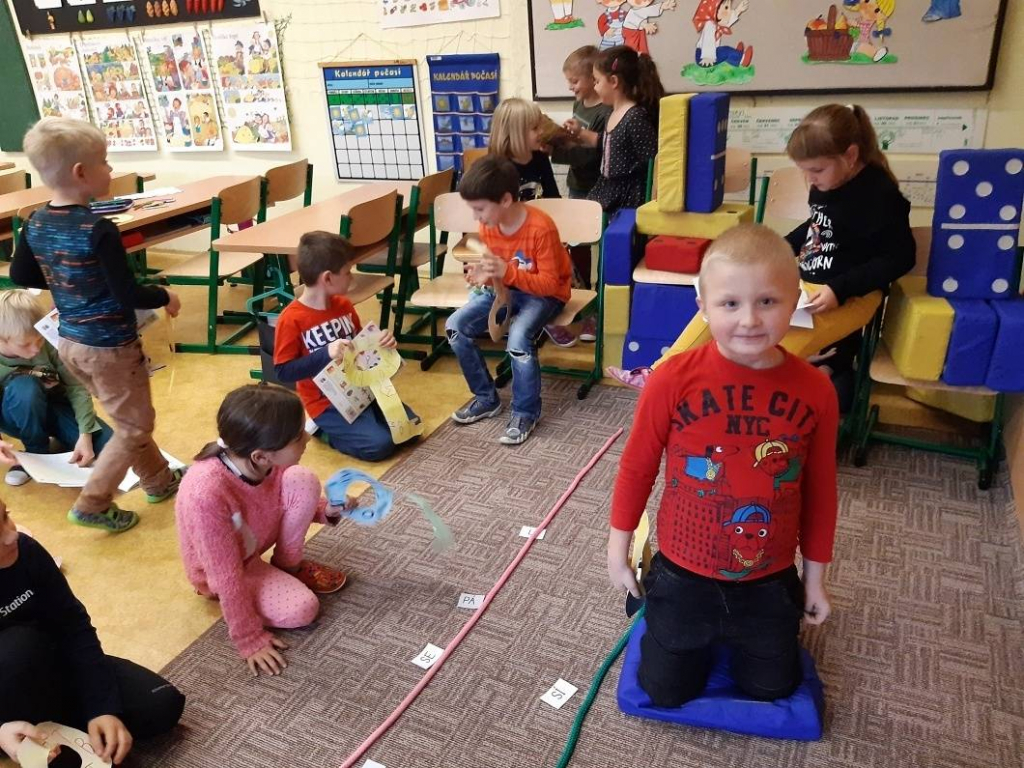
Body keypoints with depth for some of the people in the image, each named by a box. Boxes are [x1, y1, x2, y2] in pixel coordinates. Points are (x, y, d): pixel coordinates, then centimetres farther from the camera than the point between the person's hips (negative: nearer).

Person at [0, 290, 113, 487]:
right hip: (17, 417, -1)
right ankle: (36, 452, -13)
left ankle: (56, 436, 10)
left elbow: (76, 387, -19)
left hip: (55, 407, 1)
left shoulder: (49, 343, -23)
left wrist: (85, 434, -28)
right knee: (24, 386, -37)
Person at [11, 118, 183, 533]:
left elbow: (20, 276, 12)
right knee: (135, 426, 9)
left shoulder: (35, 224, -1)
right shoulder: (99, 230, -25)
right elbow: (128, 296, -24)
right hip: (110, 347, -8)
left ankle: (160, 480, 38)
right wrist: (165, 296, -6)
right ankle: (92, 504, 12)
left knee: (128, 418, 23)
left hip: (70, 342, 9)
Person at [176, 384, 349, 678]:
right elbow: (227, 576, -31)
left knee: (303, 481, -18)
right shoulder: (207, 494, -42)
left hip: (253, 539, 5)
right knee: (302, 609, -22)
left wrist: (326, 510, -16)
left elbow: (289, 502, 1)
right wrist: (250, 640, -22)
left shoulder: (264, 461, -24)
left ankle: (289, 565, 4)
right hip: (223, 571, -5)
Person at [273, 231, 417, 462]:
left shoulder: (344, 305, 4)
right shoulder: (291, 319, -18)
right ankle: (323, 428, 3)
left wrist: (382, 341, -6)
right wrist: (326, 354, -30)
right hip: (327, 403, -7)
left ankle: (335, 425, 14)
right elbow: (283, 372, -19)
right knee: (379, 444, -22)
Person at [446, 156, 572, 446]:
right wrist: (483, 274, -16)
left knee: (519, 338, -36)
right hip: (506, 289, 7)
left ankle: (525, 412, -12)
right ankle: (486, 398, 3)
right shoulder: (488, 226, -7)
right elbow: (499, 272, 7)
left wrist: (507, 272, -38)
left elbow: (549, 283, -26)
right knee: (455, 326, -12)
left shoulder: (541, 228, -27)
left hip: (544, 293, -7)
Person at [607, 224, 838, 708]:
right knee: (667, 694, 18)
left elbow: (820, 491, -2)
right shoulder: (674, 380, -24)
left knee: (772, 692, 23)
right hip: (683, 577, -1)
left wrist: (815, 576, 7)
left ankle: (744, 638, 52)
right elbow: (636, 467, -9)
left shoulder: (815, 391, -16)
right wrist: (618, 550, 0)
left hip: (770, 583, 2)